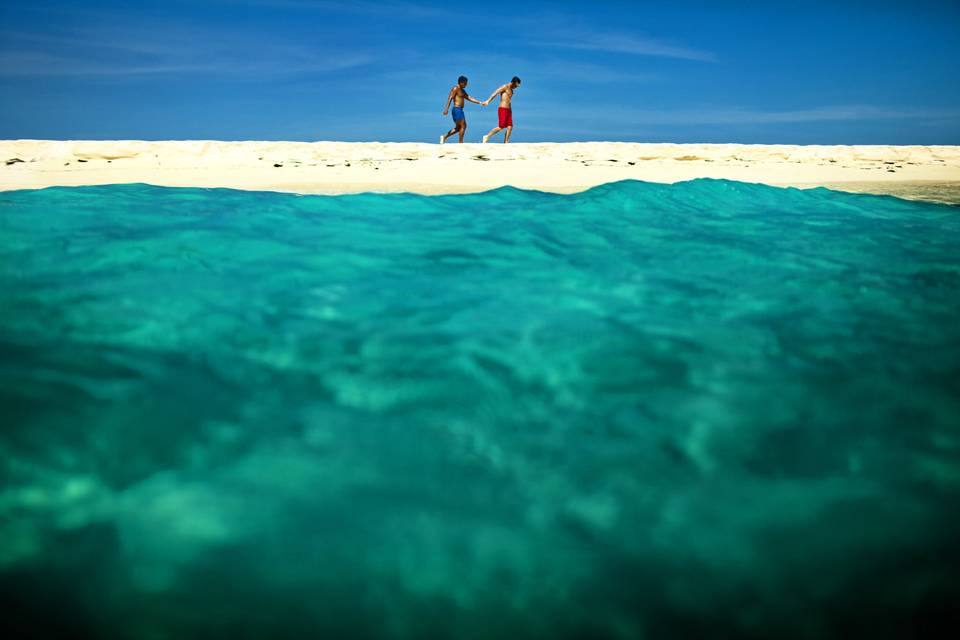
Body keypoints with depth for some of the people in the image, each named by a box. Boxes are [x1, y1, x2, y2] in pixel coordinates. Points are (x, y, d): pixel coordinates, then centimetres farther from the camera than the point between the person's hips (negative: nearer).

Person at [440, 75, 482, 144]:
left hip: (460, 110, 10)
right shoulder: (455, 89, -7)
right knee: (463, 126, -8)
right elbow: (450, 98, -16)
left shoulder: (463, 91, 20)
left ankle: (444, 137, 10)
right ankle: (460, 143, -5)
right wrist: (446, 109, -25)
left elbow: (470, 98, 20)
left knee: (458, 127, 12)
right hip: (457, 109, -10)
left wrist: (479, 102, 11)